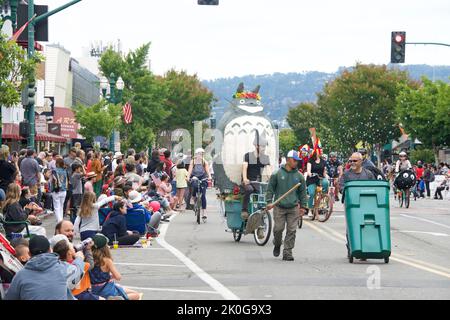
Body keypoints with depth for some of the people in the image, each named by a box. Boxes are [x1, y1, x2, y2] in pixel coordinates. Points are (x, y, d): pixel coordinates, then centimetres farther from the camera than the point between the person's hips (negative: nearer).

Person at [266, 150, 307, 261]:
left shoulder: (299, 176, 8)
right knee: (278, 228, -2)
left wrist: (303, 206, 11)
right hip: (279, 207, -2)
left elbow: (303, 192, 14)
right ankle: (277, 245, 27)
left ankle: (287, 252, 2)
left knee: (291, 230, -3)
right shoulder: (277, 174, 1)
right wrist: (269, 202, -5)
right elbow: (270, 189, 5)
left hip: (293, 208, 2)